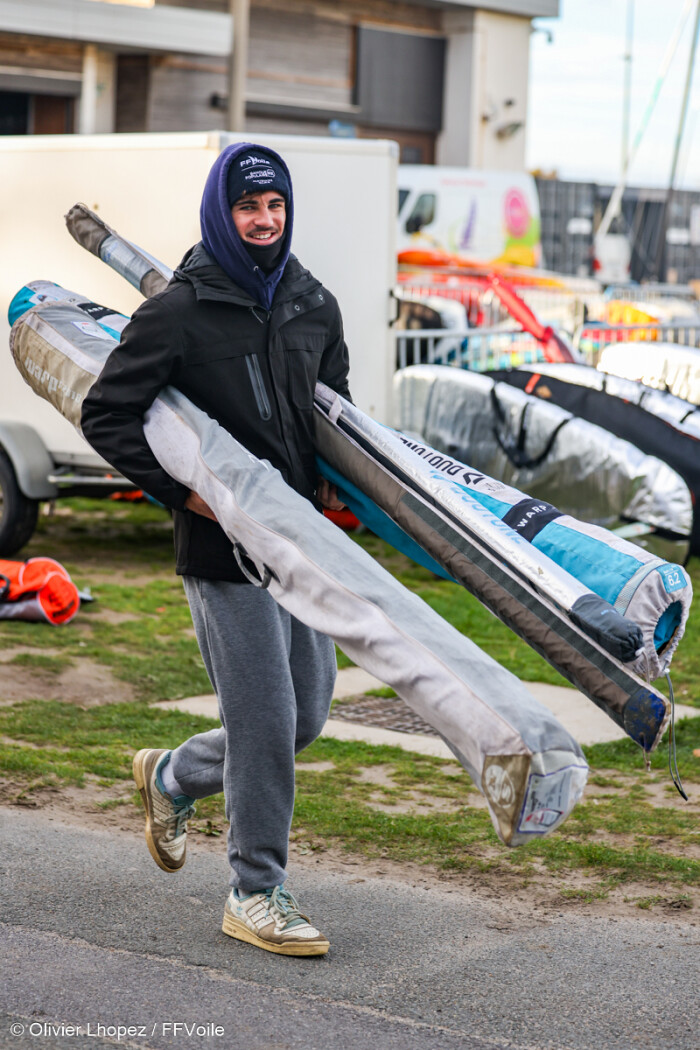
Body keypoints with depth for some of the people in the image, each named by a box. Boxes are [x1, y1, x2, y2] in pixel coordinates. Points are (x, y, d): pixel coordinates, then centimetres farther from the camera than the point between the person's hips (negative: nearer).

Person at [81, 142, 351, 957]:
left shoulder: (314, 307, 9)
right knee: (266, 720, -5)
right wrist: (181, 490, -15)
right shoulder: (180, 312, -10)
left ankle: (172, 778, 37)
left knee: (305, 716, 13)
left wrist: (336, 485, 7)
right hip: (223, 552, -7)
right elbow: (106, 416, -9)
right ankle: (256, 895, 9)